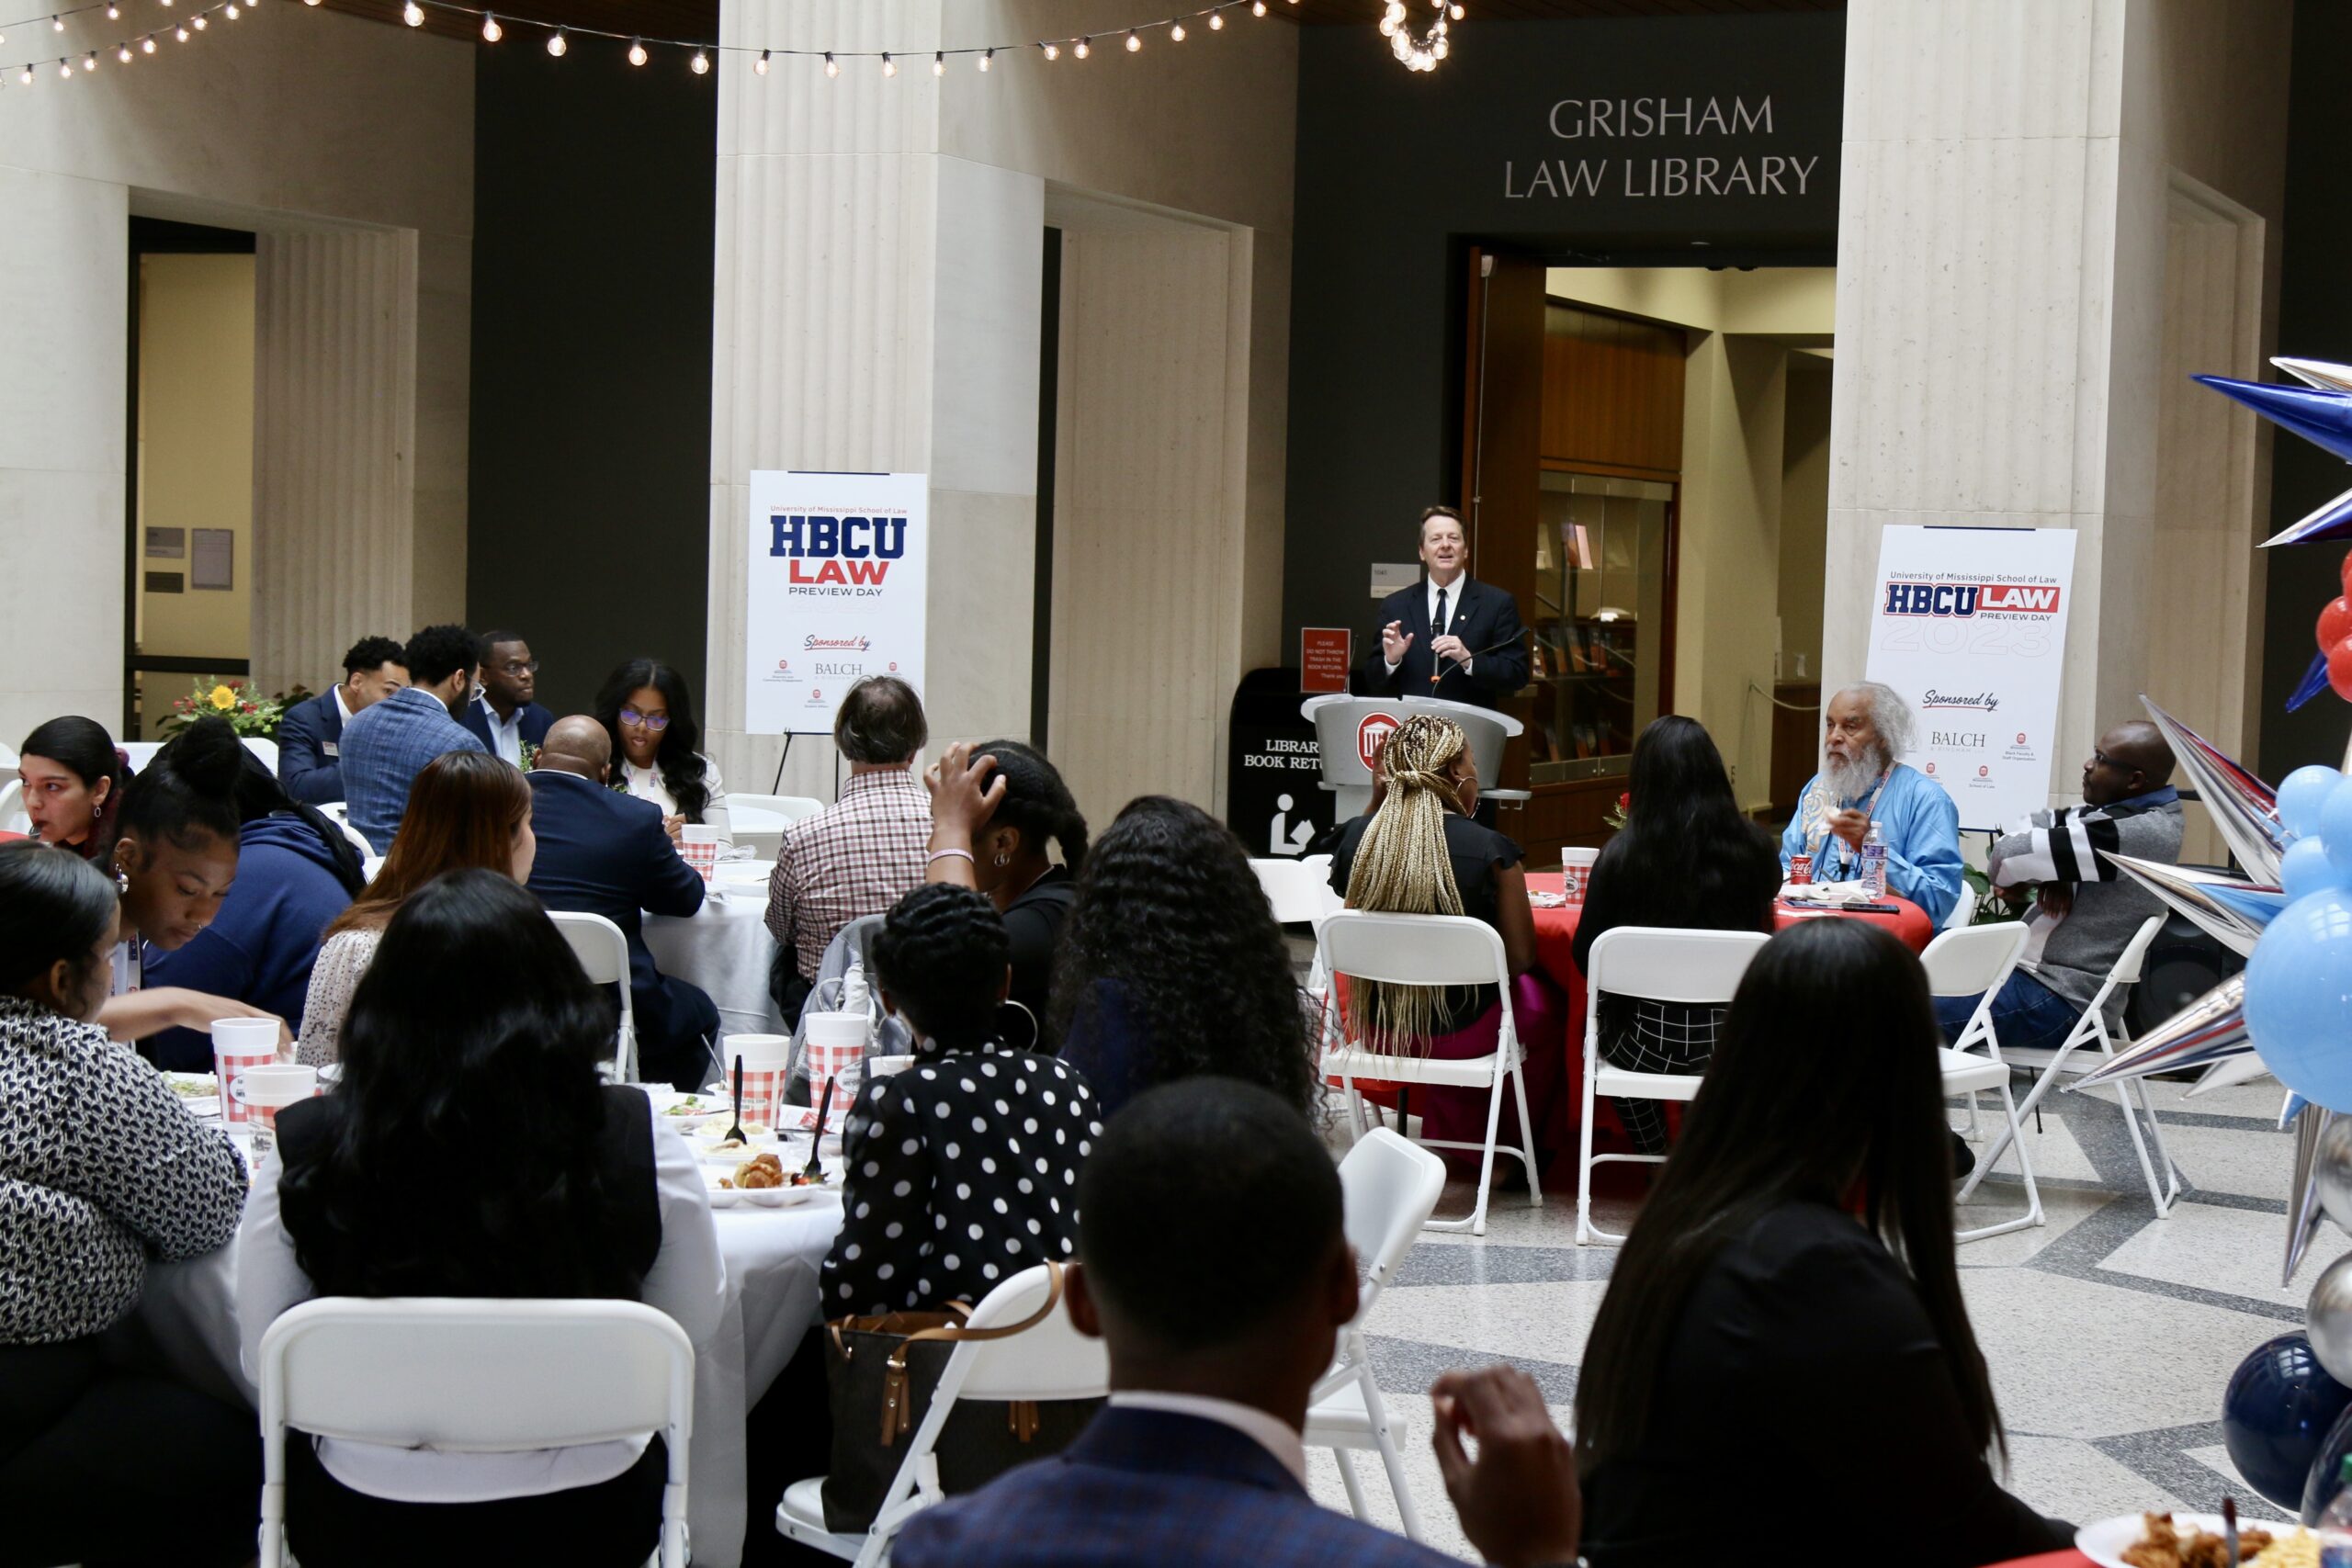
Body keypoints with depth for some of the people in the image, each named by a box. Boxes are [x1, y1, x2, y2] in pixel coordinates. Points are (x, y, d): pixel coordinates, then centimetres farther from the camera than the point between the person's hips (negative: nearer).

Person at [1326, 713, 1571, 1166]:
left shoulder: (1357, 838, -10)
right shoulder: (1491, 850, -19)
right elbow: (1520, 958, -9)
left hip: (1376, 1029, 4)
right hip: (1461, 1033, -3)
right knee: (1548, 1002, 26)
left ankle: (1460, 1142, 46)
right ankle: (1537, 1148, 44)